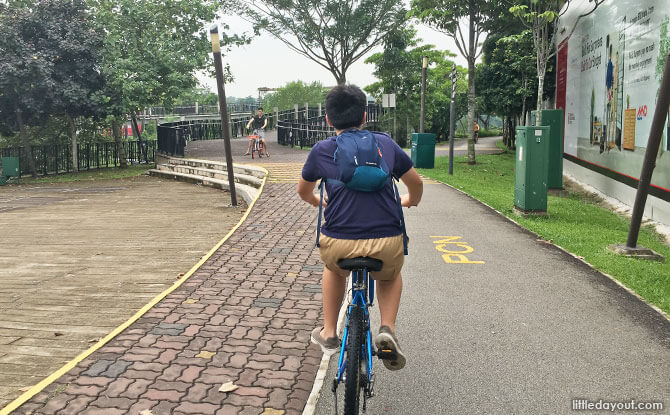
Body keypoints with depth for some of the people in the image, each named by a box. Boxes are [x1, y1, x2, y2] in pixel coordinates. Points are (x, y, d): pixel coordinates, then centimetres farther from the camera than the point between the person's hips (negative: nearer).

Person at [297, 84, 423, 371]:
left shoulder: (321, 150, 10)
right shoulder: (385, 143, 12)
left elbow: (303, 191, 27)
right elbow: (416, 183, 25)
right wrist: (411, 201, 47)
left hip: (338, 245, 0)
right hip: (386, 245, 0)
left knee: (334, 267, 37)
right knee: (391, 275, 35)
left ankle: (329, 334, 37)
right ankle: (388, 329, 13)